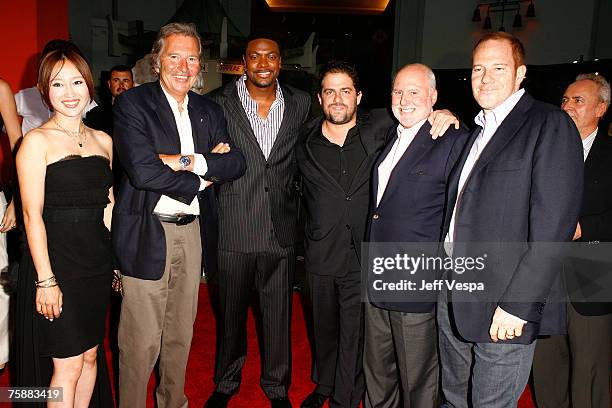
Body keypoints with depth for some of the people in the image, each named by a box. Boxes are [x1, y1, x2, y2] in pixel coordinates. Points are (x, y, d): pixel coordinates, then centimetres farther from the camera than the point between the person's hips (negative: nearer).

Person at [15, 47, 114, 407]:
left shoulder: (103, 140, 9)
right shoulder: (37, 141, -7)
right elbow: (32, 214, -11)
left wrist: (116, 258, 8)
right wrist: (46, 280, -15)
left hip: (97, 263, 5)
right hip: (56, 261, -5)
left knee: (90, 355, 15)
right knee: (67, 364, 2)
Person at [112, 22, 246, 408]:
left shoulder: (210, 110, 10)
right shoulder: (132, 103, -6)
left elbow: (236, 163, -3)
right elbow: (142, 170, -19)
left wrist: (185, 161, -16)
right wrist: (202, 175, -10)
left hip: (194, 231, 5)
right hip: (148, 232, -5)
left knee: (181, 333, 19)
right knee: (142, 340, 3)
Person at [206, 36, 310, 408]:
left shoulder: (301, 103, 4)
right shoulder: (220, 102, -2)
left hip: (282, 229, 1)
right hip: (235, 228, -1)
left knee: (279, 314, 13)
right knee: (231, 311, 15)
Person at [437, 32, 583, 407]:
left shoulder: (550, 124, -9)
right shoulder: (476, 130, 15)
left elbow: (554, 225, -18)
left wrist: (517, 304, -20)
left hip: (505, 307, -7)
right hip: (454, 297, 7)